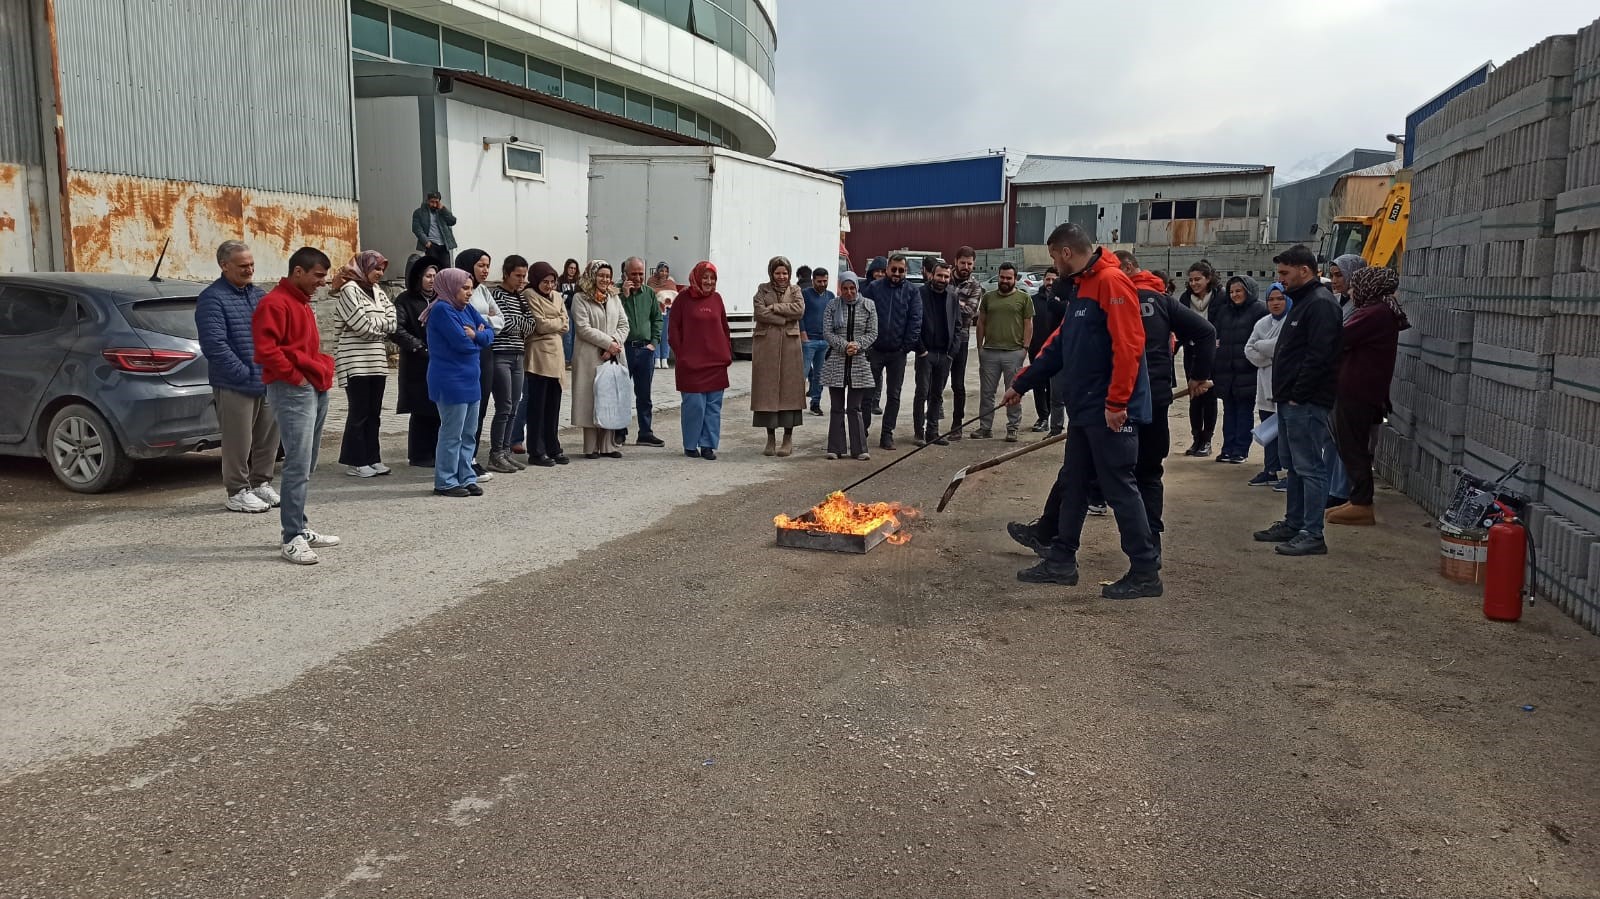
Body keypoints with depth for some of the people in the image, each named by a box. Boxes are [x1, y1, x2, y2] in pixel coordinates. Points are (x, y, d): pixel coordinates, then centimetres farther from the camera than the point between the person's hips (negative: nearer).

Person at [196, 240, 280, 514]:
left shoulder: (257, 294, 16)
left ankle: (261, 484, 26)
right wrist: (245, 375, -17)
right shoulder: (212, 298, -8)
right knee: (239, 441, -1)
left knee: (268, 437, 12)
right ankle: (237, 493, 9)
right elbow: (214, 345, -17)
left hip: (268, 383, 7)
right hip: (235, 386, -7)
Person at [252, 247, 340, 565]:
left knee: (306, 465, 13)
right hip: (293, 391, -10)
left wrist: (324, 370, 14)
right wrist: (295, 376, -15)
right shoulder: (274, 303, -10)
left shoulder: (302, 303, 21)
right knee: (298, 465, -12)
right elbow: (266, 348, -21)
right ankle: (293, 538, -10)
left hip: (317, 390, 10)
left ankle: (300, 528, 20)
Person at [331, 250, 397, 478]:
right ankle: (355, 462, 5)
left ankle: (372, 458, 16)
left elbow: (392, 322, 6)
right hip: (355, 361, -7)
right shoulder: (349, 289, -8)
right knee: (359, 412, -3)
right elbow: (361, 325, -15)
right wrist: (382, 326, 0)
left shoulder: (378, 292, 15)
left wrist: (373, 323, -8)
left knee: (373, 413, 9)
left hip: (377, 362, 7)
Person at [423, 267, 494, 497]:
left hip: (470, 380, 9)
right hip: (451, 382, -9)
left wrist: (475, 336, -13)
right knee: (452, 433, -3)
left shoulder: (468, 309, 12)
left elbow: (490, 333, 7)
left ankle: (466, 478, 20)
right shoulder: (442, 310, -13)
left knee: (469, 433, 12)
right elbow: (461, 342, -21)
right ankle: (445, 482, 6)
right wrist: (478, 339, 0)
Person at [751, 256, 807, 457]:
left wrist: (773, 307, -9)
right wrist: (785, 318, -10)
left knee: (789, 389, -1)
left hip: (789, 345, 0)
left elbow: (800, 310, -8)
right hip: (766, 345, 0)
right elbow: (760, 313, -7)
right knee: (767, 389, 0)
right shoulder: (763, 290, 9)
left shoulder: (795, 290, 11)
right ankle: (771, 439, 8)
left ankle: (788, 438, 7)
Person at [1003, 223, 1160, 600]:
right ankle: (1062, 561, 25)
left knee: (1120, 488, -4)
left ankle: (1146, 572, 6)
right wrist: (1021, 384, 24)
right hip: (1083, 409, 10)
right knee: (1072, 484, 15)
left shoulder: (1112, 282, -15)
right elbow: (1059, 345, 23)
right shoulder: (1079, 288, 17)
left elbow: (1128, 346, -22)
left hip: (1110, 412, -10)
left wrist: (1116, 403, -23)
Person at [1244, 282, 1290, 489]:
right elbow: (1249, 350, 9)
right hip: (1266, 384, 8)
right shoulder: (1262, 324, 15)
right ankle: (1270, 470, 24)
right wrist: (1269, 358, -8)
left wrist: (1260, 346, -4)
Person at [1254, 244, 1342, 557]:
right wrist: (1286, 395, 16)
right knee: (1296, 466, 15)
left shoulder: (1321, 303, -14)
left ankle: (1312, 535, -4)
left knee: (1310, 467, -7)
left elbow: (1319, 356, -22)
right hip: (1292, 401, 11)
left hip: (1307, 402, -11)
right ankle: (1293, 524, 24)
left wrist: (1298, 395, -19)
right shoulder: (1302, 301, 19)